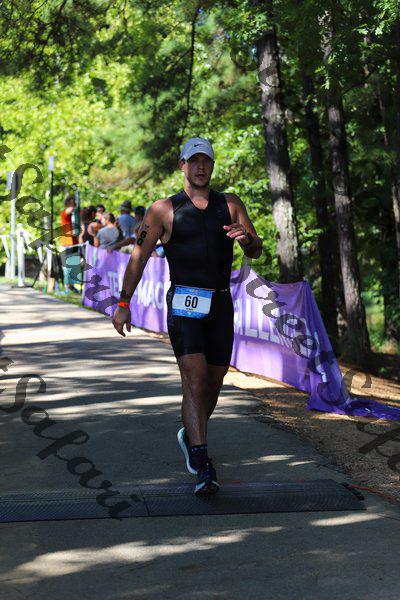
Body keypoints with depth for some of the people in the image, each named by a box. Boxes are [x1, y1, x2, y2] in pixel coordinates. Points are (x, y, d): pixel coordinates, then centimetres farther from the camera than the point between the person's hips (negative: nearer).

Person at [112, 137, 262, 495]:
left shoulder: (231, 206, 11)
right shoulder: (165, 210, 3)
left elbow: (257, 251, 7)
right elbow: (139, 257, 3)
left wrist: (246, 238, -17)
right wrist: (123, 303, -3)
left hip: (221, 304, 4)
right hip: (183, 302, -4)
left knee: (214, 381, 12)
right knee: (194, 379, -16)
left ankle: (191, 435, 39)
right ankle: (203, 467, -21)